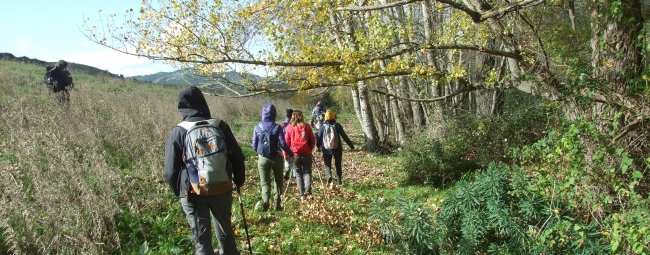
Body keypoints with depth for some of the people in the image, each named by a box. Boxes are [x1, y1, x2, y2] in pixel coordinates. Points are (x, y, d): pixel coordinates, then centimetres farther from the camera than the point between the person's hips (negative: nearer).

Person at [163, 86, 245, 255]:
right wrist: (239, 181, 17)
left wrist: (179, 192, 12)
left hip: (192, 193, -2)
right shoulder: (221, 127, -2)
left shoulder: (178, 133, -7)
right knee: (225, 232, 21)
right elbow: (237, 157, 3)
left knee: (202, 240, 8)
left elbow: (170, 171, -4)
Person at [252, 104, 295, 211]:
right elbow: (283, 144, -13)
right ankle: (277, 204, 15)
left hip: (262, 158, 1)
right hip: (276, 158, -1)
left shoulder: (257, 127, -4)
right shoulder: (277, 127, -11)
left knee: (265, 182, 8)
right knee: (278, 181, 17)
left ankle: (265, 201, -17)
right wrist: (291, 154, 1)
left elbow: (254, 145, 0)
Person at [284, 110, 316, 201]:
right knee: (307, 172, 11)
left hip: (295, 154, 0)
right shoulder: (307, 127, 1)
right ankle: (308, 189, -12)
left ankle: (302, 194, 8)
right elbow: (312, 140, 3)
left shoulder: (290, 127, -1)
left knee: (298, 174, 11)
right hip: (306, 153, 0)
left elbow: (287, 141, 0)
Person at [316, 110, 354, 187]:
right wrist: (351, 145, 1)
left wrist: (318, 146, 18)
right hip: (337, 149, 0)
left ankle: (329, 175, -20)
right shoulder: (337, 126, -7)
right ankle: (339, 181, 20)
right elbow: (344, 136, -7)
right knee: (338, 165, 17)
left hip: (326, 149, 0)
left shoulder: (323, 126, -6)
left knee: (327, 164, 10)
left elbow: (319, 137, -1)